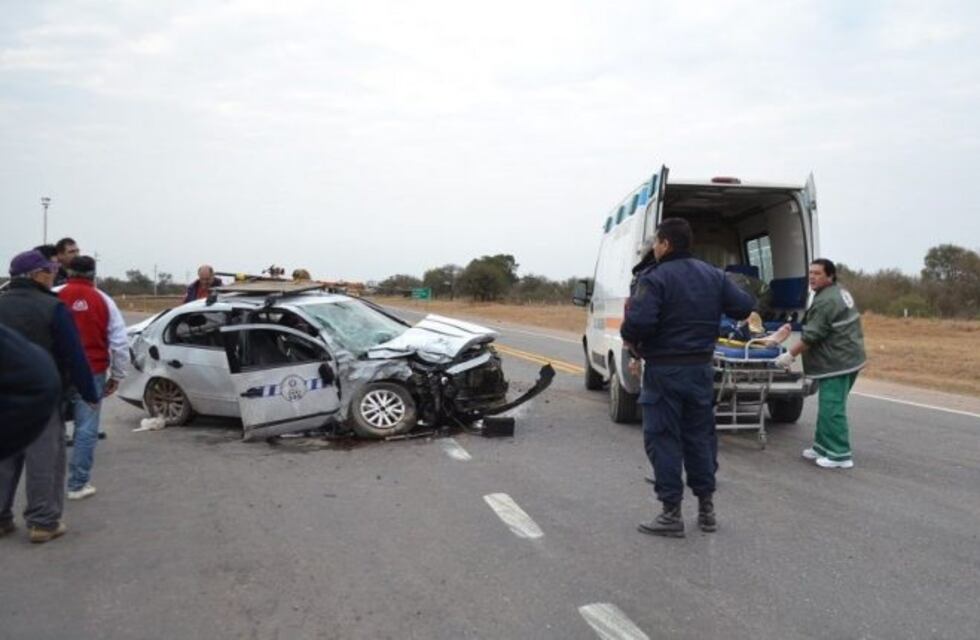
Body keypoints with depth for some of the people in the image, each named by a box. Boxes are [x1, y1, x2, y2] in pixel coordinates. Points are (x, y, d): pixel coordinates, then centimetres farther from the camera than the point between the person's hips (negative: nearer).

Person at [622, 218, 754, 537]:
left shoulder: (655, 278, -14)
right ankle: (706, 508, 24)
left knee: (663, 439, 2)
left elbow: (639, 323, -26)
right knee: (699, 436, 16)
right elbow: (745, 306, 5)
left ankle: (672, 514, 6)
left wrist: (629, 337, -5)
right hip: (700, 368, 6)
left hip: (664, 370, -6)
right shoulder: (713, 275, 6)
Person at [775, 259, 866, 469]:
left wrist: (790, 355, -12)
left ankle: (839, 455, -2)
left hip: (837, 363, -11)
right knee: (828, 406, 17)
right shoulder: (840, 292, 15)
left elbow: (811, 336, -20)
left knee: (832, 408, -7)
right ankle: (823, 447, 25)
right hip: (847, 359, 11)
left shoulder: (826, 301, -19)